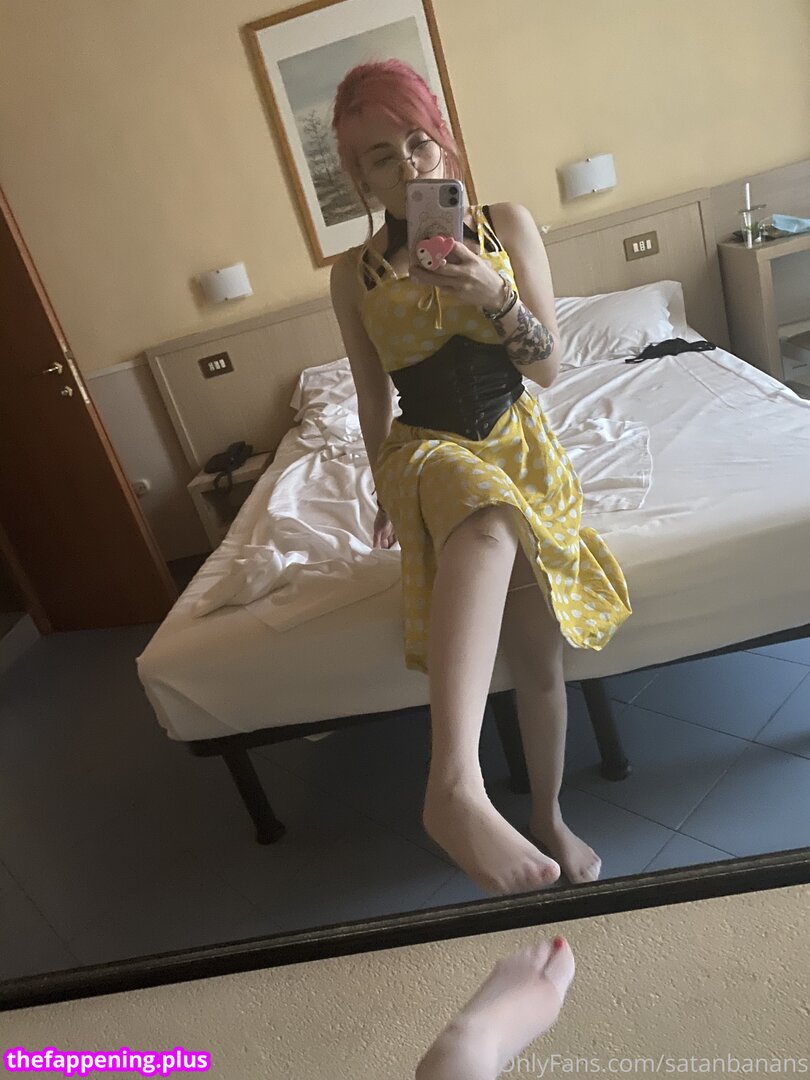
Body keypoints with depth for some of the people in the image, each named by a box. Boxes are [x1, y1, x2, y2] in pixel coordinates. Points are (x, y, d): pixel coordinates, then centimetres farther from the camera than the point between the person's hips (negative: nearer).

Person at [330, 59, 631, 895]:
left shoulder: (508, 224, 1)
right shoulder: (354, 274, 1)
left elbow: (549, 368, -3)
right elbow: (372, 396, 10)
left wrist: (495, 298, -20)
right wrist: (384, 491, 15)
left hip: (518, 442, 2)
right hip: (427, 450, -2)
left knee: (538, 648, -9)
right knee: (488, 514, -41)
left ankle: (548, 815, 19)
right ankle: (455, 782, -57)